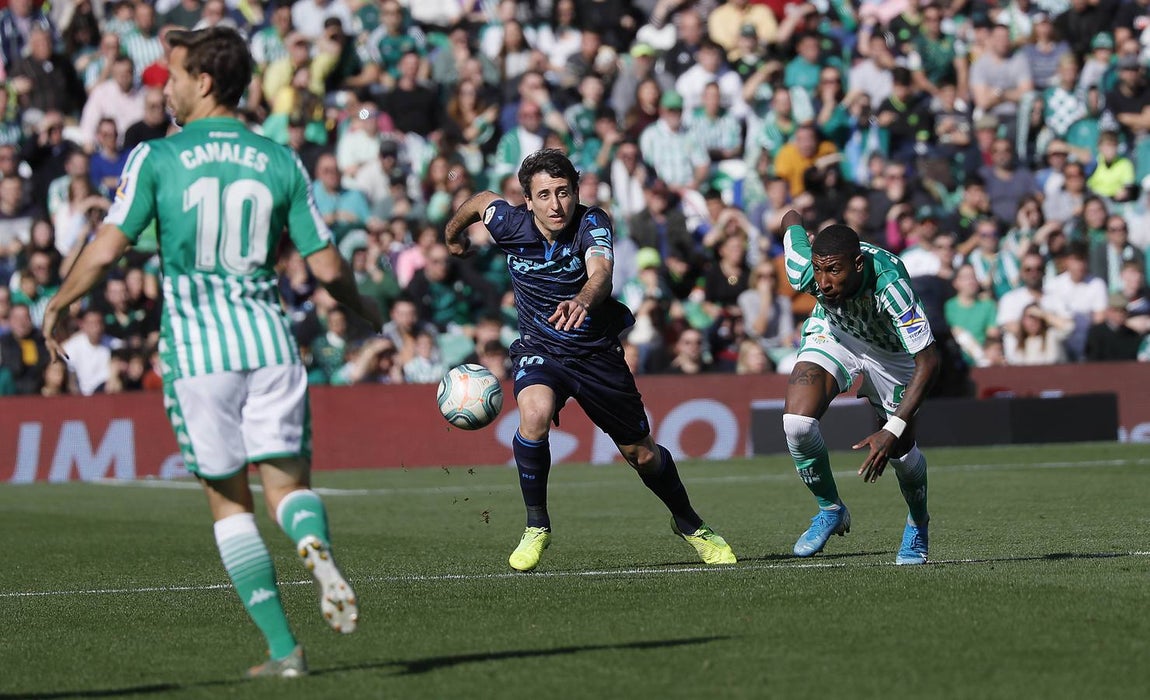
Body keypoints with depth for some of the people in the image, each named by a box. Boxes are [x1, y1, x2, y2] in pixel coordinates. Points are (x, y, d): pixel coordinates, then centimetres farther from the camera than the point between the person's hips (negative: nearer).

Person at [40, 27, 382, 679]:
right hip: (269, 341, 2)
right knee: (287, 483, 7)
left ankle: (283, 645, 1)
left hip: (196, 349, -2)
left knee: (230, 500, 8)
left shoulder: (156, 158, -2)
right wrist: (360, 307, 25)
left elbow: (105, 251, -6)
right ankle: (315, 544, -30)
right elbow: (328, 265, 4)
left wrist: (58, 306, 12)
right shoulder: (281, 162, 5)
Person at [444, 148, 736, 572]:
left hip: (598, 353, 0)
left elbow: (601, 273, -42)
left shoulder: (591, 223, -23)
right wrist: (454, 235, 27)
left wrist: (583, 301, -65)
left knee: (640, 454, 10)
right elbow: (481, 200, 7)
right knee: (534, 415, -32)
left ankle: (688, 524, 39)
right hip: (540, 350, 0)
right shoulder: (510, 224, -16)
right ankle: (536, 527, -13)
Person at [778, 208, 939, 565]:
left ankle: (918, 525, 39)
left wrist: (892, 431, -44)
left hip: (888, 350, -2)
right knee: (797, 421, -22)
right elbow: (791, 219, -11)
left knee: (901, 452, 5)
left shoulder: (890, 283, -44)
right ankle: (830, 509, 4)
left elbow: (927, 361, -39)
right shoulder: (804, 269, -34)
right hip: (832, 332, 2)